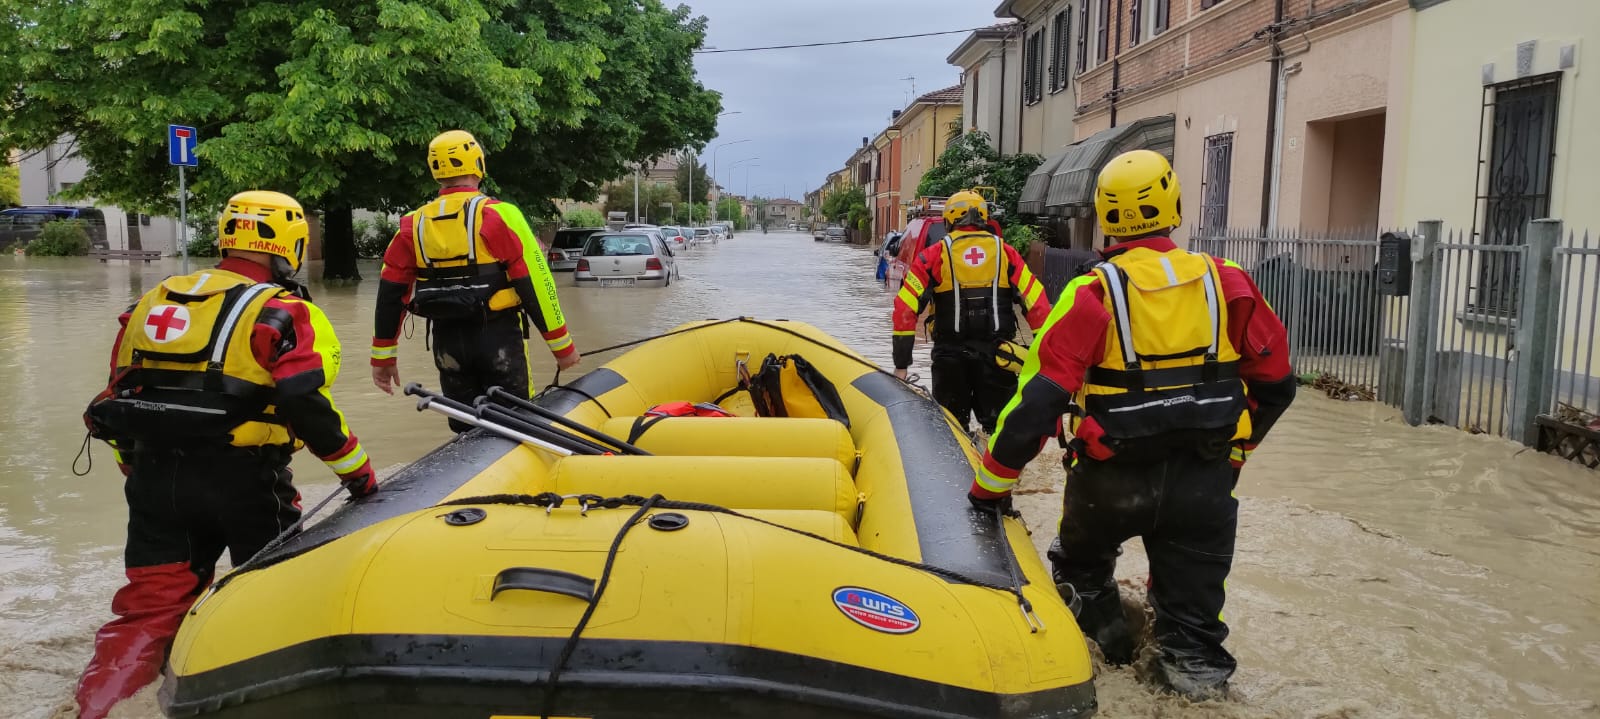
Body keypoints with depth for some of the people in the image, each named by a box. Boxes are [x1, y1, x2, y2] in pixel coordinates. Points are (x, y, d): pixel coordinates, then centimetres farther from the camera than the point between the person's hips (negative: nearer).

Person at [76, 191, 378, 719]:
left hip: (154, 477, 5)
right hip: (242, 481, -5)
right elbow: (307, 406, -17)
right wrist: (358, 473, -6)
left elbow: (117, 400, 17)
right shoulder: (284, 312, -5)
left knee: (148, 606, 12)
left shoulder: (153, 301, 15)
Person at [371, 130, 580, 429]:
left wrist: (383, 357, 15)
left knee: (466, 430, 15)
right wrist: (562, 345, -6)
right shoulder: (497, 215, -9)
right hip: (497, 337, -4)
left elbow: (390, 295, 7)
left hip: (447, 342, 4)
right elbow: (534, 283, -12)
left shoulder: (413, 225, 5)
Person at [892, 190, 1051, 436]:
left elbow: (905, 308, -4)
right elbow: (1038, 304, 0)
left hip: (950, 356, -1)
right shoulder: (1005, 253, 7)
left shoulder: (934, 255, 3)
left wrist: (901, 364, -2)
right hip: (997, 354, 1)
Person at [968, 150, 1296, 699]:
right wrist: (1234, 445, 23)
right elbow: (1275, 382, 7)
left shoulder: (1094, 295, -12)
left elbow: (1039, 400, -16)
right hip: (1204, 479, 2)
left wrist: (990, 484, -8)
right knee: (1192, 590, 19)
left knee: (1081, 562, 28)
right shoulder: (1226, 283, -2)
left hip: (1112, 479, -2)